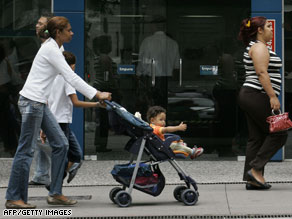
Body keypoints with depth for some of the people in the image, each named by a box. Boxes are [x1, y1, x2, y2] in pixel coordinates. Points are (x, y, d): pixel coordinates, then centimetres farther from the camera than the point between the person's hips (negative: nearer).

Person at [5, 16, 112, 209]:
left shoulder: (53, 48, 16)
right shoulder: (51, 49, -14)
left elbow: (70, 77, 20)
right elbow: (71, 77, -18)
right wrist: (97, 94, -16)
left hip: (40, 103, 10)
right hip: (32, 101, -10)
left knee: (61, 144, 8)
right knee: (26, 149, -4)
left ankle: (55, 193, 12)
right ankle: (13, 198, 3)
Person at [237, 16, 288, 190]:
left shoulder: (255, 47, 23)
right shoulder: (259, 47, -10)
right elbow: (262, 73, -20)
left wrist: (271, 96, 23)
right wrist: (273, 96, -23)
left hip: (249, 96, 11)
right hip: (258, 96, -11)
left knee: (256, 138, 7)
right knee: (278, 133, -7)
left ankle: (251, 179, 5)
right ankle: (256, 169, -9)